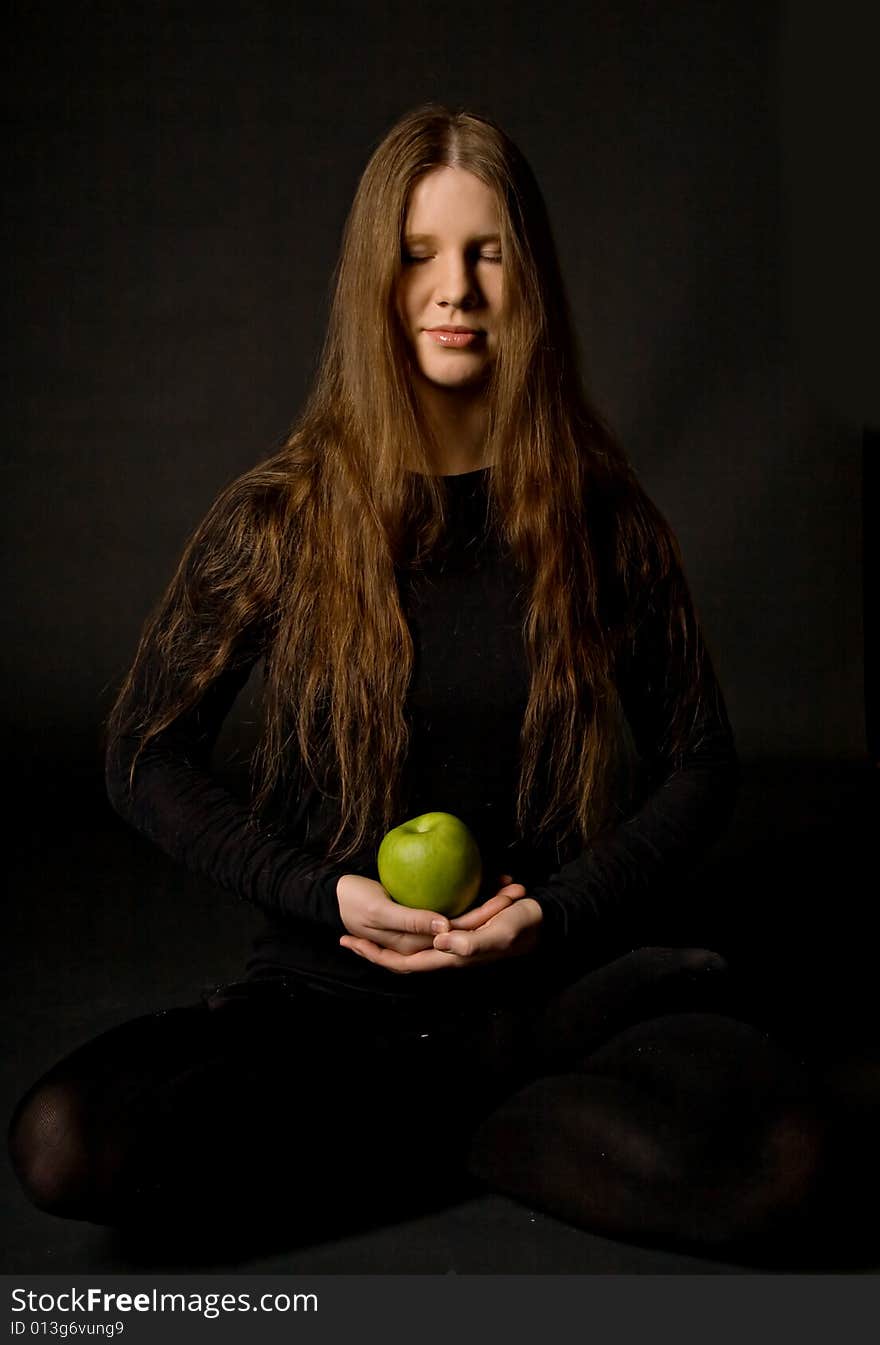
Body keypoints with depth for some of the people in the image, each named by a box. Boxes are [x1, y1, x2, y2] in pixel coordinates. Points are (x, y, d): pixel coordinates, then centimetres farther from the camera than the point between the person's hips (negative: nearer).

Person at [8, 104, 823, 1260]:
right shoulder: (278, 516, -1)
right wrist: (326, 893, -9)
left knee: (765, 1155, -29)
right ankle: (486, 1122, -6)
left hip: (565, 987, 1)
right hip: (333, 986, 0)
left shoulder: (603, 515, 1)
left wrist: (560, 912, -9)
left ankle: (411, 1123, -4)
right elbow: (147, 759, 4)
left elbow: (701, 765, 6)